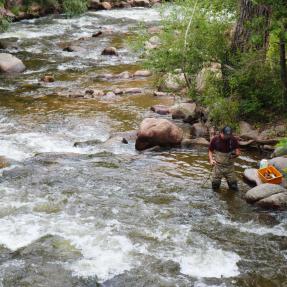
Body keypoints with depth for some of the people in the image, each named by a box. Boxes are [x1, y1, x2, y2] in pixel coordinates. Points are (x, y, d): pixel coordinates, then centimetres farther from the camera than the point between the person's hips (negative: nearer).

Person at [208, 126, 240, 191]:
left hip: (229, 166, 0)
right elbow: (210, 151, 3)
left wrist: (236, 154, -22)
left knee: (233, 186, 0)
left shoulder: (233, 140, -7)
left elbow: (238, 151, 2)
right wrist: (211, 159, -14)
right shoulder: (215, 139, -8)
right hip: (218, 166, 0)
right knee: (215, 183, 4)